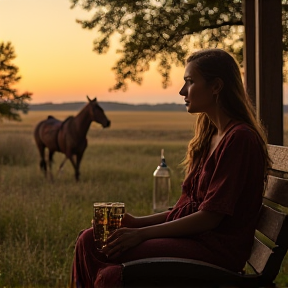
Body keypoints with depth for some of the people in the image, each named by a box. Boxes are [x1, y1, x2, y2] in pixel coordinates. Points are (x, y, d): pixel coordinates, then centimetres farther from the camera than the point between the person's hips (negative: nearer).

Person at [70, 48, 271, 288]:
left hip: (218, 248, -9)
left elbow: (210, 216, -18)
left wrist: (142, 233, -17)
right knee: (90, 240, -6)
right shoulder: (210, 136, 16)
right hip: (192, 235, 9)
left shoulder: (239, 138, -14)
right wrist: (137, 222, 3)